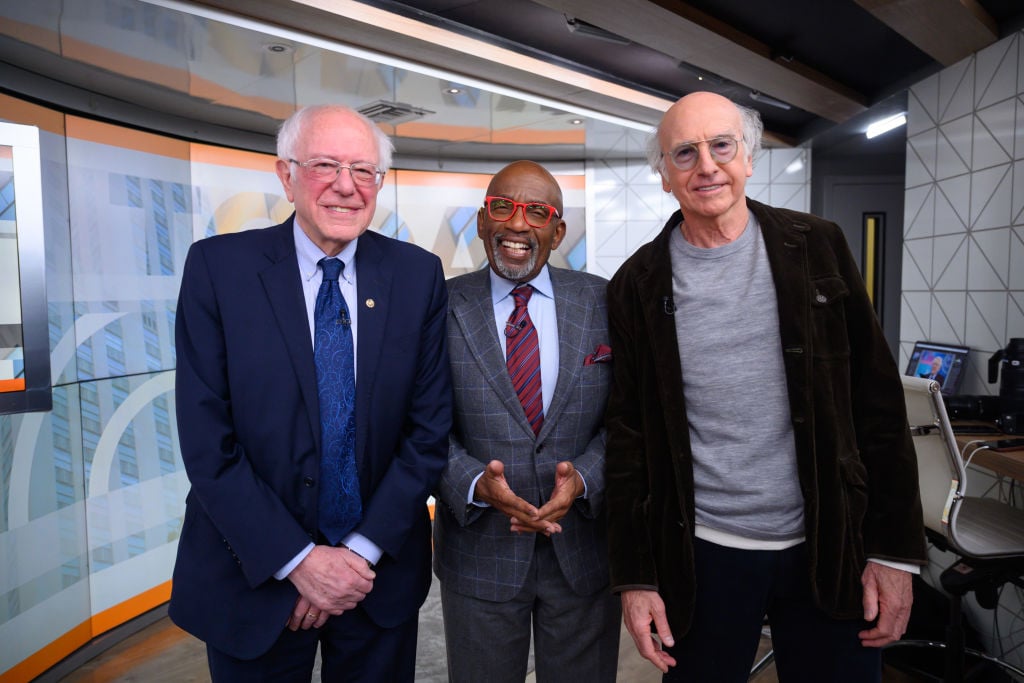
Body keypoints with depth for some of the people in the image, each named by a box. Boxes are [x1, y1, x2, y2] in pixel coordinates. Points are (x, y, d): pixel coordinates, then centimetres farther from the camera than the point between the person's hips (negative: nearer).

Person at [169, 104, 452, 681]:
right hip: (256, 573, -1)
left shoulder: (418, 275, -5)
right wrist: (298, 561, -13)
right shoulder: (218, 267, -10)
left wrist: (364, 551, -9)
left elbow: (430, 426, -5)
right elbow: (206, 439, -11)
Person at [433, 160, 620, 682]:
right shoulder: (443, 307, -5)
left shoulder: (601, 301, -2)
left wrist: (584, 478, -17)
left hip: (585, 547, 1)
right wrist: (475, 484, -19)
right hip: (479, 552, -1)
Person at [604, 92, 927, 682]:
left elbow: (878, 401, 0)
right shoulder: (638, 284, -3)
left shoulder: (818, 248, -1)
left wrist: (895, 549, -2)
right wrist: (635, 577, -3)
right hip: (702, 555, 0)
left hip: (830, 547, 1)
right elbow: (629, 434, -2)